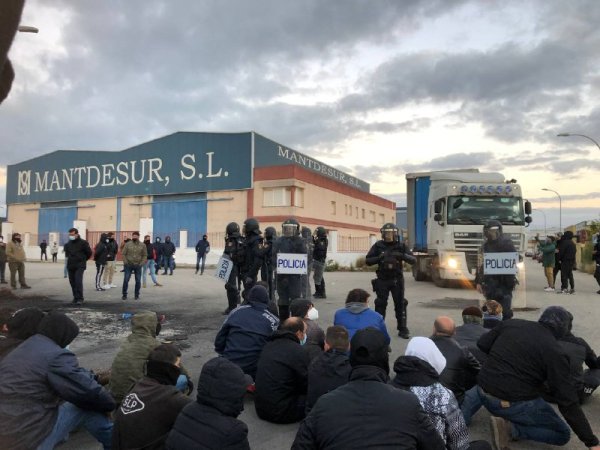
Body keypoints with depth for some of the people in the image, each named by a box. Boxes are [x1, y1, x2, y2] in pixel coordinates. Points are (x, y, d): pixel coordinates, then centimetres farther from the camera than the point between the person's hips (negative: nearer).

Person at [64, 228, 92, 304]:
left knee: (78, 281, -16)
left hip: (80, 266, -6)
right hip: (70, 266, 6)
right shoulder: (68, 244, 10)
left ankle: (79, 298, -13)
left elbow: (89, 252, 2)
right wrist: (68, 258, 15)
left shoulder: (83, 243, -7)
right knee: (72, 282, 9)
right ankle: (75, 297, 20)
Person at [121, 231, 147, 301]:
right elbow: (123, 254, 1)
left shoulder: (142, 245, 2)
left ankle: (136, 295, 17)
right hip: (128, 265, -1)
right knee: (126, 280, -1)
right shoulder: (127, 244, 0)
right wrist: (125, 262, -9)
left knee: (138, 281, 5)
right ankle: (124, 295, 11)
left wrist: (142, 263, -7)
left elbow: (144, 255, 4)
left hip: (138, 266, 1)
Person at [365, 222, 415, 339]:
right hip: (382, 280, 0)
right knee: (381, 304, 5)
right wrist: (379, 258, -19)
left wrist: (402, 256, -22)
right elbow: (367, 260, -1)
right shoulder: (378, 246, -2)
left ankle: (402, 329, 11)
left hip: (397, 280, 0)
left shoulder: (401, 246, 0)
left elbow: (413, 259, -4)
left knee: (400, 304, 2)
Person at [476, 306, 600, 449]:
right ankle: (510, 428, -6)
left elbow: (482, 344, 9)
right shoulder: (555, 352, -11)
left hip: (483, 392, 6)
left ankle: (505, 417, 13)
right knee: (562, 434, 14)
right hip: (513, 404, -6)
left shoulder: (510, 323, 2)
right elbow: (568, 402, -11)